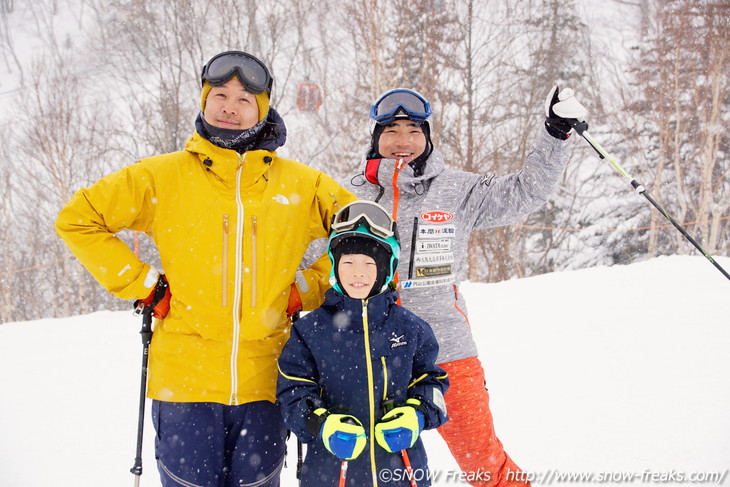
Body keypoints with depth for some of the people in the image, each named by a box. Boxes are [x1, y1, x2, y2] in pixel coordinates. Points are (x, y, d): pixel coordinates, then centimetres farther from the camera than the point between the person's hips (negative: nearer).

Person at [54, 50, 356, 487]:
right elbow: (77, 220, 8)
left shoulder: (300, 184, 7)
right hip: (185, 379, -1)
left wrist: (309, 289, 6)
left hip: (265, 382, 1)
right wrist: (142, 284, 1)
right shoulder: (162, 176, 3)